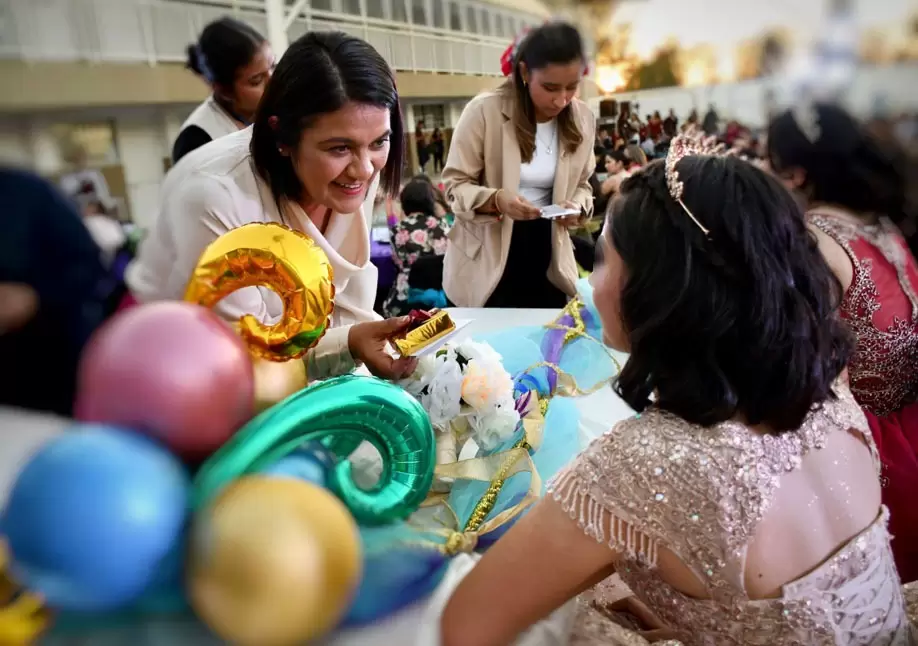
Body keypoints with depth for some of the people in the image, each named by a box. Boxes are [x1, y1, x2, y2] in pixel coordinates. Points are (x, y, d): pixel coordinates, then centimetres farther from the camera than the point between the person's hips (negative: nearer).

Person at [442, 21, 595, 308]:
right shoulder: (484, 111, -15)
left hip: (546, 252, 4)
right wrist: (496, 199, -29)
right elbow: (455, 184, -10)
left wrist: (577, 207, -13)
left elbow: (581, 184, 10)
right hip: (486, 256, -3)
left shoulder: (583, 119, -2)